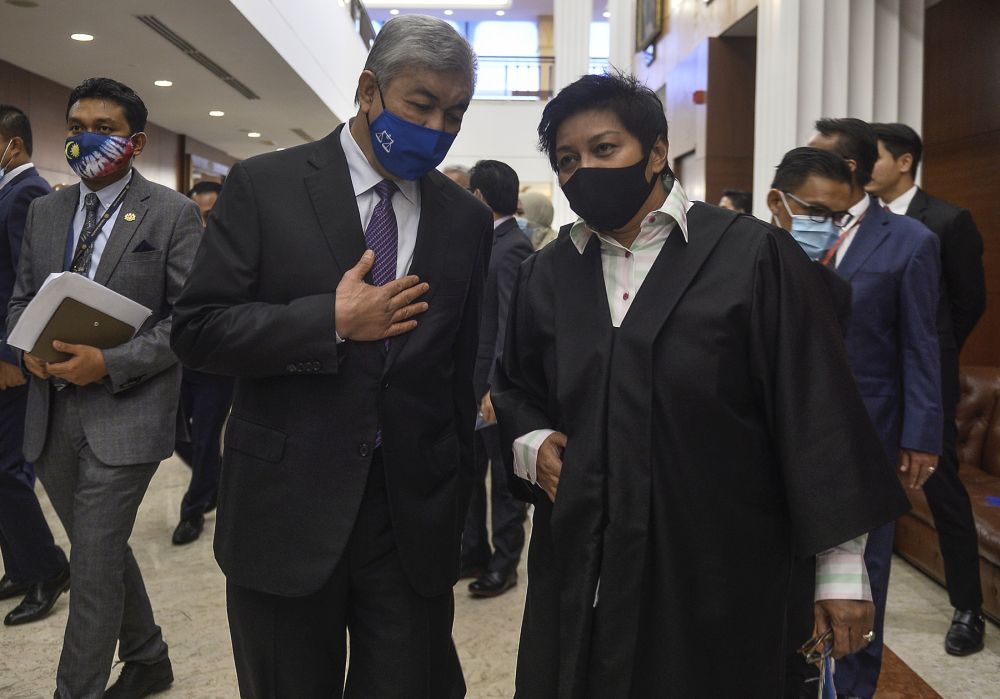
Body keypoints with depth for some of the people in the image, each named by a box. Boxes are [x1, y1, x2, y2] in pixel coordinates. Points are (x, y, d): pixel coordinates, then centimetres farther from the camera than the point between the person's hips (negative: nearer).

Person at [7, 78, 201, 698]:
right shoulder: (46, 211, 11)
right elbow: (22, 298, 17)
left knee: (93, 566, -2)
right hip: (52, 415, 6)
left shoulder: (173, 214, -5)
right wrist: (27, 345, -5)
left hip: (125, 415, -6)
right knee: (102, 552, 18)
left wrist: (110, 365, -19)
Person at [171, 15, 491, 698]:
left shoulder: (467, 219, 5)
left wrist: (458, 498, 10)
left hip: (415, 514, 2)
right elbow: (197, 329, -6)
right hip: (285, 509, -1)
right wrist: (333, 322, -17)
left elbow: (463, 366, 9)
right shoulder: (263, 185, -3)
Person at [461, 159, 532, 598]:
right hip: (472, 381, 9)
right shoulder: (489, 242, 10)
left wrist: (496, 389, -26)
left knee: (504, 477, 6)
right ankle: (474, 552, 32)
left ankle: (505, 563, 20)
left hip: (495, 386, -9)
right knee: (470, 471, 17)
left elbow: (511, 324, -23)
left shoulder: (512, 248, -17)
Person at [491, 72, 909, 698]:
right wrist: (530, 443, -2)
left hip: (718, 576, -3)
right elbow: (513, 388, 20)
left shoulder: (757, 258, -8)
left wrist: (841, 570, -7)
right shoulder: (546, 275, 6)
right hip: (580, 575, 4)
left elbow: (818, 412, -8)